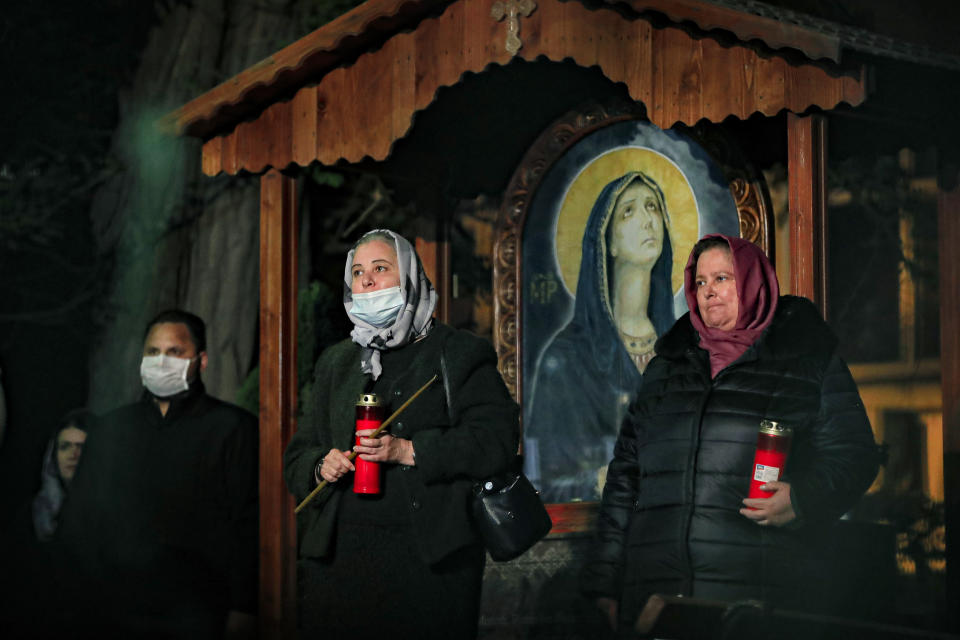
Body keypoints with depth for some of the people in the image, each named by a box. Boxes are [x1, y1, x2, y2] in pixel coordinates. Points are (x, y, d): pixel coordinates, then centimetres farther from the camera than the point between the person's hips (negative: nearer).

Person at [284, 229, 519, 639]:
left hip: (431, 557, -3)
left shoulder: (461, 354, 4)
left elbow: (498, 440, -8)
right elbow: (298, 455, 20)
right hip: (340, 555, 4)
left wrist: (409, 451, -17)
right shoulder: (334, 362, 18)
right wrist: (320, 467, -4)